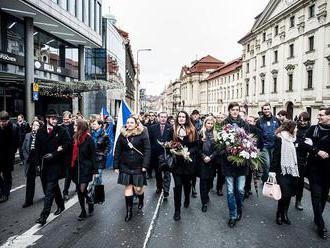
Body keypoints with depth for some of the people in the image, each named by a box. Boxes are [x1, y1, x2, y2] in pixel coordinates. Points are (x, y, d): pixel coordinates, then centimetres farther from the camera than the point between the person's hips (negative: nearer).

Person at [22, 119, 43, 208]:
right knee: (29, 181, 8)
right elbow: (23, 148, 12)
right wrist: (26, 157, 1)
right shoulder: (27, 135, 8)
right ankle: (28, 201, 18)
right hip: (30, 161, 4)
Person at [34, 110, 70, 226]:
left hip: (56, 164, -5)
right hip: (44, 165, 5)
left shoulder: (62, 131, -4)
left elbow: (67, 145, -8)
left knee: (49, 190, -8)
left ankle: (44, 215, -4)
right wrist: (39, 162, 4)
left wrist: (53, 154, -15)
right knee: (54, 187, 19)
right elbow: (37, 148, 10)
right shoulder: (40, 132, 7)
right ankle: (60, 205, 38)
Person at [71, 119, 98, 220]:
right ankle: (83, 211, 23)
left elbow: (93, 155, -10)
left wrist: (95, 170, -11)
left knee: (82, 189, -9)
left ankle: (90, 201, 23)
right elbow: (73, 153, 12)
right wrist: (71, 167, 10)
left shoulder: (88, 138, -9)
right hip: (76, 167, 6)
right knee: (79, 189, 9)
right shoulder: (75, 137, 8)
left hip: (86, 167, -6)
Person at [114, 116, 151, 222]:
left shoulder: (142, 134, -4)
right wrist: (116, 166, 3)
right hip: (125, 166, 2)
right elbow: (117, 151, 7)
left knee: (138, 188, 0)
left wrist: (145, 165, -13)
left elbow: (147, 150, -7)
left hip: (138, 166, -2)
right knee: (128, 187, 4)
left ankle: (141, 200, 35)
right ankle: (129, 211, 18)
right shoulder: (122, 135, 4)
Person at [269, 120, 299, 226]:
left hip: (292, 170, 7)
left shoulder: (291, 139, 11)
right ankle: (279, 214, 12)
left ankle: (284, 214, 22)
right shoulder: (279, 138, -8)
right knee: (285, 193, -8)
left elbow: (294, 155, 15)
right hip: (282, 170, -6)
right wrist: (272, 170, -15)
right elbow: (275, 155, -12)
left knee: (289, 193, 8)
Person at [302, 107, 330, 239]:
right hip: (314, 166, -2)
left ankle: (317, 217, 31)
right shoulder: (313, 129, 0)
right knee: (316, 195, -3)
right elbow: (306, 144, -6)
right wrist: (318, 151, -19)